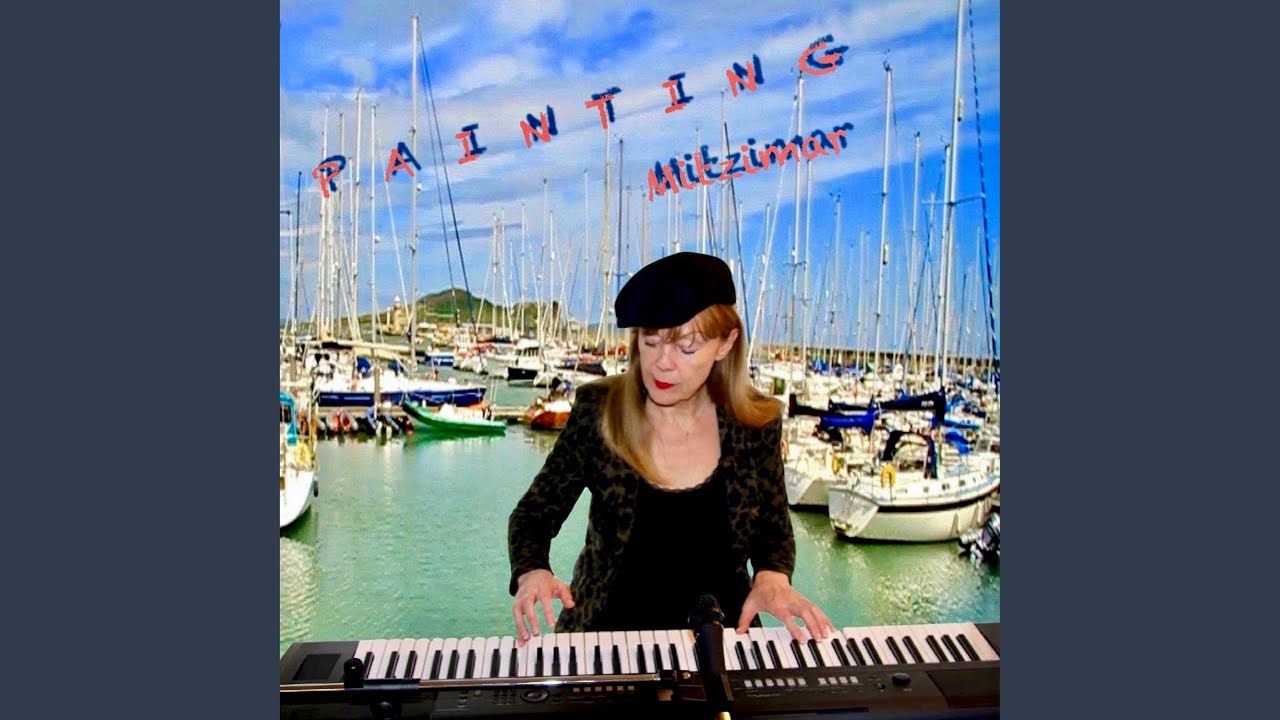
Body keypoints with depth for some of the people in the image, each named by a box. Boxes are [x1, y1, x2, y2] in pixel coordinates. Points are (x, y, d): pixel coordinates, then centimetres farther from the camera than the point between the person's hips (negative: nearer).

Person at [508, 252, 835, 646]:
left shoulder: (755, 423, -6)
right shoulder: (598, 410, -9)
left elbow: (774, 529, 7)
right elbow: (536, 512, -1)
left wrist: (772, 577, -14)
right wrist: (532, 571, -21)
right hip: (608, 631, -1)